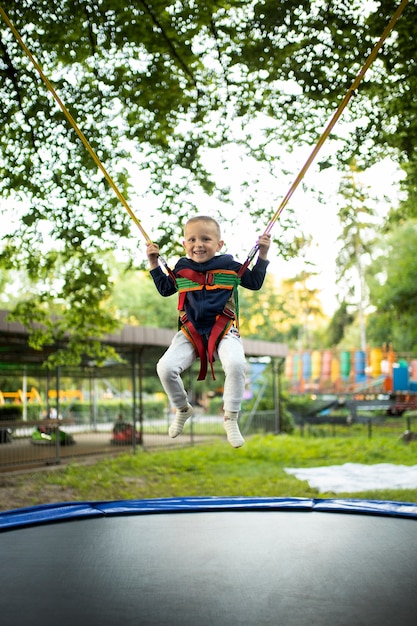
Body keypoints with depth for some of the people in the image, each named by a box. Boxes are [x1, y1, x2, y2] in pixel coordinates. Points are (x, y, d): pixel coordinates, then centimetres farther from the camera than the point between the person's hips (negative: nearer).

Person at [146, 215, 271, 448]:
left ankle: (231, 419, -10)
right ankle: (183, 409, 13)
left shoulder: (229, 265, 2)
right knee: (165, 367, -20)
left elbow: (255, 283, 13)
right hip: (191, 332, 2)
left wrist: (263, 256, 3)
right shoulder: (181, 268, 6)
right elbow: (165, 289, 21)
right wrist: (154, 264, 12)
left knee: (236, 364, -33)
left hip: (224, 330, -2)